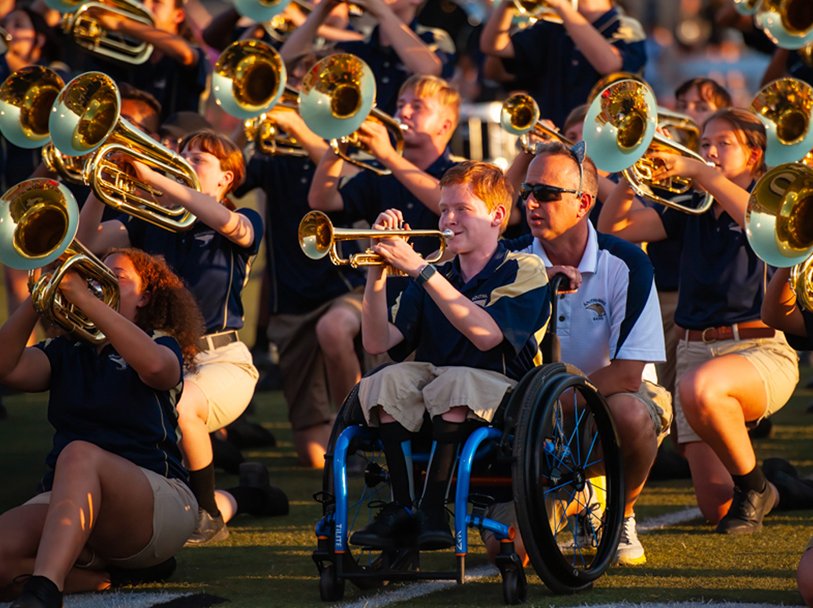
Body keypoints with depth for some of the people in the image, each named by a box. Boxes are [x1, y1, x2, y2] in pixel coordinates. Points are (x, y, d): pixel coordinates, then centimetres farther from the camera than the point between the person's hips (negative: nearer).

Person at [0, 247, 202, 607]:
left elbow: (154, 364, -20)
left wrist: (84, 298, -23)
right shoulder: (66, 351, 20)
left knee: (80, 454, -39)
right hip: (65, 502, 4)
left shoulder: (161, 345, 8)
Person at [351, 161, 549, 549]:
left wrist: (421, 270, -21)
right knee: (388, 381, -28)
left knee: (457, 381, -37)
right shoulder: (433, 279, 16)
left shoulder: (524, 273, 1)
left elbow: (487, 335, -19)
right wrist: (377, 273, -7)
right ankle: (401, 507, -27)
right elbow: (377, 342, 6)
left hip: (500, 391, -4)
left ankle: (433, 509, -33)